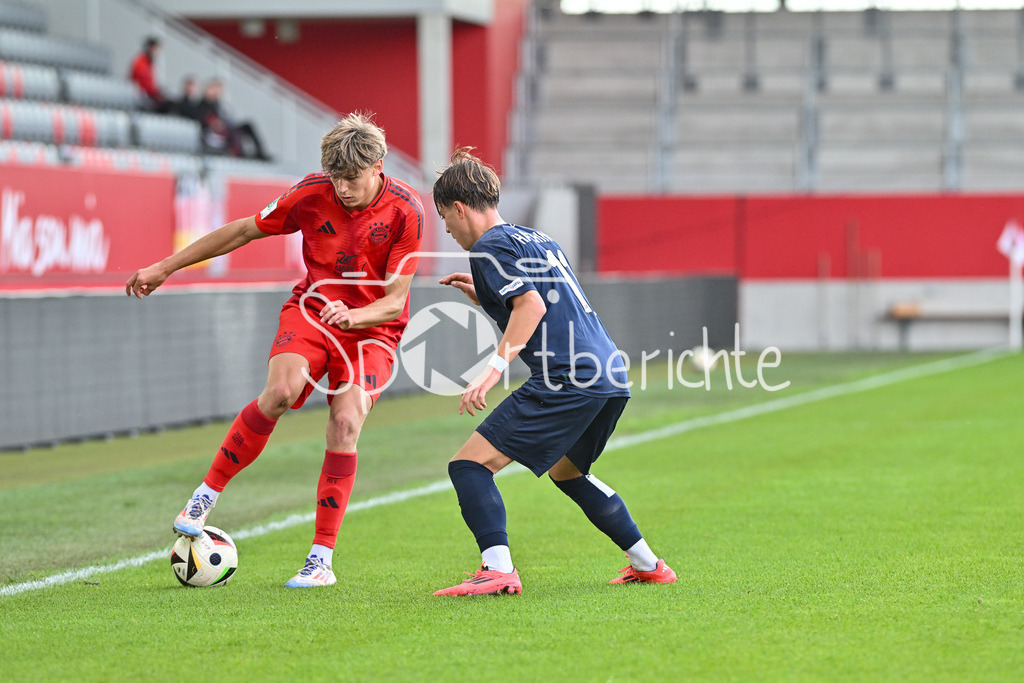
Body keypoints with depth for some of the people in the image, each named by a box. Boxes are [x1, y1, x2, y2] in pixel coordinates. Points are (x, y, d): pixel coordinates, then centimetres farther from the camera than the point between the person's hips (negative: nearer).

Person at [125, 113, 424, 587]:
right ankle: (206, 495, -12)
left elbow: (395, 301, -13)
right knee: (281, 391, -29)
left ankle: (321, 560, -13)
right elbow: (246, 230, 2)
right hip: (312, 308, 1)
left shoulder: (405, 211, -16)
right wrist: (165, 268, 4)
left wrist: (351, 316, -35)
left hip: (371, 327, -1)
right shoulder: (313, 193, -11)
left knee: (346, 422, -22)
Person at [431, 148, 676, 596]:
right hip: (612, 378, 10)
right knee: (566, 472, 32)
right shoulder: (535, 238, 25)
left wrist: (494, 369, -22)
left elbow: (533, 306, -17)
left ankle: (498, 569, -28)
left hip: (568, 380, -10)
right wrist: (483, 296, 32)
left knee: (470, 465, -10)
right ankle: (648, 565, 33)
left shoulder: (489, 247, -2)